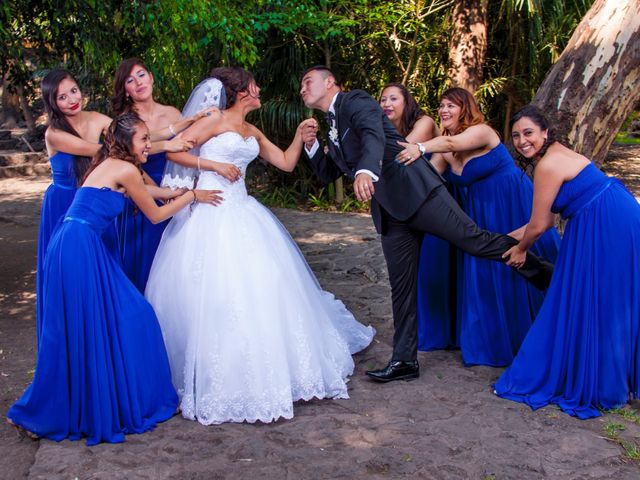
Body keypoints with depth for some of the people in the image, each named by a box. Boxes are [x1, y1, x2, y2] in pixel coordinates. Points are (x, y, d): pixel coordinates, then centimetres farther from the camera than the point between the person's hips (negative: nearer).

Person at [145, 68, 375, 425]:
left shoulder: (253, 133, 18)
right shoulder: (215, 121, -2)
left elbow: (286, 163, 20)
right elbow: (175, 150, -8)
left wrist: (301, 134, 8)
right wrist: (213, 166, -10)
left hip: (241, 211, 7)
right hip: (211, 212, -7)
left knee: (259, 285, 6)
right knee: (213, 292, -9)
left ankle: (265, 366, 19)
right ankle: (219, 375, 0)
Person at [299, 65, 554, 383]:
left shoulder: (355, 101, 0)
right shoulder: (334, 129, 26)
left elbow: (374, 134, -20)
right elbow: (328, 174, 31)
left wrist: (365, 170, -41)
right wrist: (311, 146, 12)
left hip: (413, 189, -8)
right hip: (389, 209, 8)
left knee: (474, 239, -11)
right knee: (401, 285, 8)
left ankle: (546, 275, 6)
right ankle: (404, 360, 12)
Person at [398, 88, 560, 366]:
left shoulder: (481, 131, -18)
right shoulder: (444, 150, 3)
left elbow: (452, 142, -40)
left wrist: (421, 148, -57)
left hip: (511, 206, -7)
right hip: (478, 214, 7)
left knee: (517, 267, 0)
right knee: (479, 273, 7)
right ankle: (490, 339, 21)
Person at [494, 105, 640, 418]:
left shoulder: (548, 165, -18)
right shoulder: (555, 154, 12)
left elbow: (538, 225, -13)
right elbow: (547, 220, 14)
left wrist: (520, 249, 6)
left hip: (605, 231, -10)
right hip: (605, 228, 10)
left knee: (592, 306, 1)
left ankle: (596, 387, 16)